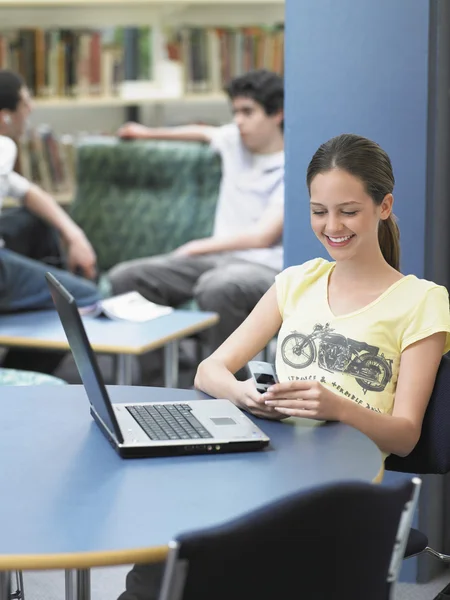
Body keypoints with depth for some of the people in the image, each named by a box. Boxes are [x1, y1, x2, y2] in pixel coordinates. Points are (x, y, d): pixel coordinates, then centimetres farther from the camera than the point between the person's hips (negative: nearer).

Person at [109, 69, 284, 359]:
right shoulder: (236, 139, 12)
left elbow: (262, 236, -14)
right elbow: (204, 132, 38)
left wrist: (197, 247, -9)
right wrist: (149, 133, 48)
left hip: (266, 267, -7)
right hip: (218, 259, 7)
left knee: (216, 288, -42)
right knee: (124, 278, -12)